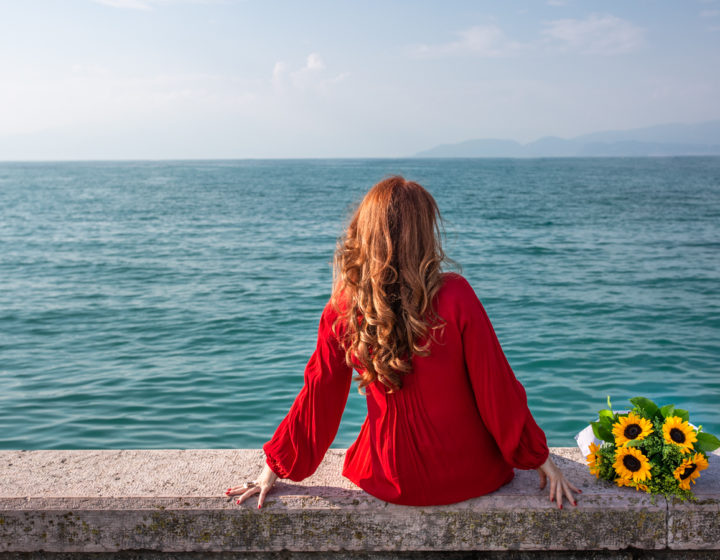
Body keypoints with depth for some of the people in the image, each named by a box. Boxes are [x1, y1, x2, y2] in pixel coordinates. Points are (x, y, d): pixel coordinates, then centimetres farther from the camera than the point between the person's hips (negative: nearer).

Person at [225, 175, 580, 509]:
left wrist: (274, 468, 8)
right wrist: (539, 458, 1)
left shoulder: (343, 308, -14)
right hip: (470, 476, -2)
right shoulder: (456, 297, -21)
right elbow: (496, 388, -13)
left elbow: (318, 395, -6)